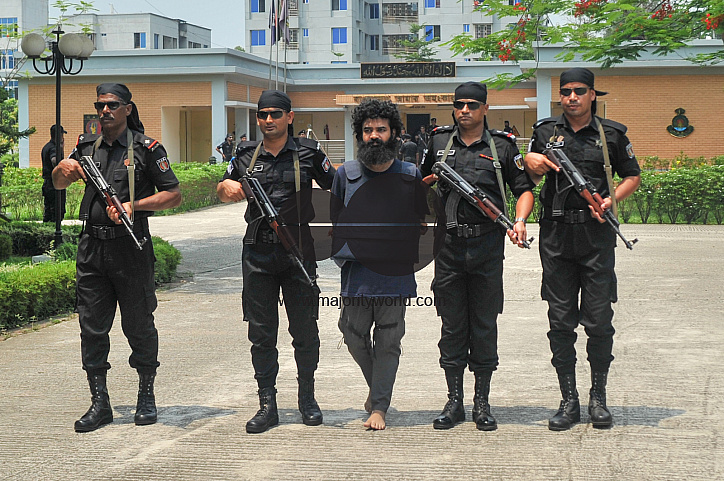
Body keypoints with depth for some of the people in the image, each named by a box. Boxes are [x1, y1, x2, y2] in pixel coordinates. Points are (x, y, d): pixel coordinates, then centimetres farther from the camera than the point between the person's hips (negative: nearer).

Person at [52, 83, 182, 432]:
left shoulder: (146, 149, -2)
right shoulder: (87, 145, 11)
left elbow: (174, 195, -2)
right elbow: (58, 184, 16)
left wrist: (134, 205, -15)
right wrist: (63, 169, -8)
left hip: (130, 248, -4)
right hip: (92, 247, 4)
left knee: (138, 325, 4)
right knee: (92, 326, 4)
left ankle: (146, 397, 19)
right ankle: (99, 403, 10)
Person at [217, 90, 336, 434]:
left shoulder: (308, 153, 1)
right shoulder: (246, 155, 8)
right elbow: (223, 192, 20)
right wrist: (227, 187, -3)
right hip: (258, 251, 2)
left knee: (304, 328, 5)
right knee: (261, 332, 3)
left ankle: (307, 398, 22)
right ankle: (267, 404, 10)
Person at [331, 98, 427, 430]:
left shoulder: (410, 175, 4)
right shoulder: (346, 174, 5)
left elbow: (422, 222, 12)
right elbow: (333, 222, 13)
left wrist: (414, 256, 1)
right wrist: (341, 255, 4)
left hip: (396, 275, -1)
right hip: (356, 275, 1)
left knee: (388, 341, 1)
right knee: (354, 335, 6)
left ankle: (379, 406, 10)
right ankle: (376, 387, 31)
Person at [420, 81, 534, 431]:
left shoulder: (502, 146, 5)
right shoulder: (438, 142, 10)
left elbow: (524, 189, 7)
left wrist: (520, 222, -10)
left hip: (487, 245, -1)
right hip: (448, 245, 1)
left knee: (484, 326, 3)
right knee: (452, 326, 5)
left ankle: (482, 403, 11)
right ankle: (454, 402, 12)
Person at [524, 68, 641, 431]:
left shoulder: (611, 134, 6)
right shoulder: (545, 131, 9)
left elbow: (632, 176, 13)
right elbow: (532, 177, 18)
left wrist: (612, 199, -6)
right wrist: (530, 163, -5)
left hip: (597, 236, -1)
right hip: (556, 236, 1)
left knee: (599, 320, 0)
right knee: (560, 321, 3)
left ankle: (598, 398, 13)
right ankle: (569, 400, 10)